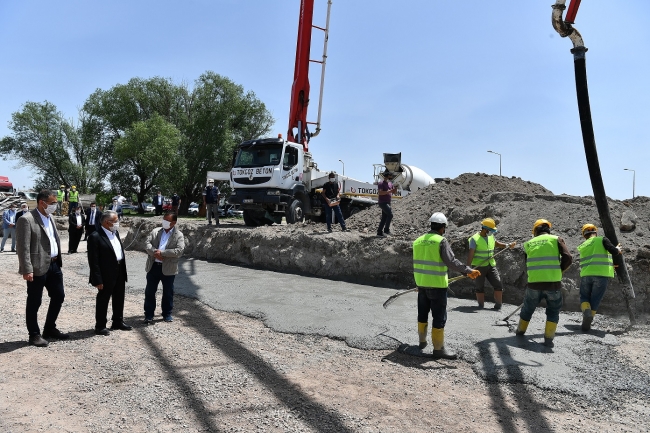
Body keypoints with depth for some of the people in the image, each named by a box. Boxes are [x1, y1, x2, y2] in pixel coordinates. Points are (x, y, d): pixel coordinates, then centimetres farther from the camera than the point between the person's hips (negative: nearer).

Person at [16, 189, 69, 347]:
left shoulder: (50, 218, 13)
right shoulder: (26, 219, -13)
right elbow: (23, 247, -17)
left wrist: (59, 260, 14)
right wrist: (27, 270, -21)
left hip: (54, 265, 8)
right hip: (38, 268, -8)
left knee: (59, 296, 15)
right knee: (34, 302, 4)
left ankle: (49, 329, 30)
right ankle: (34, 334, 18)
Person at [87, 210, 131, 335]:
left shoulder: (115, 233, 8)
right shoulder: (95, 237, -18)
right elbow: (93, 261, -18)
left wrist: (124, 270, 13)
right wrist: (98, 280, -19)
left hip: (119, 272, 8)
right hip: (106, 274, -8)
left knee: (119, 298, 19)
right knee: (103, 300, 7)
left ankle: (118, 321, 34)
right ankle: (100, 326, 20)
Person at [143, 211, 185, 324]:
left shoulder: (179, 235, -3)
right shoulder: (155, 231, 8)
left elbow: (179, 251, -15)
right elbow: (147, 244, 1)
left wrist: (162, 253, -18)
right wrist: (155, 252, -19)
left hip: (168, 268, -2)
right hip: (153, 267, 3)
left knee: (168, 293, 10)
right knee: (149, 291, 7)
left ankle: (167, 314, 26)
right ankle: (149, 315, 17)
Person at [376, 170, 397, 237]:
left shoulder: (390, 184, 15)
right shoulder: (381, 183, -9)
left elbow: (395, 193, 16)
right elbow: (380, 192, -23)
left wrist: (395, 189, -8)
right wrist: (389, 191, -26)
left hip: (388, 203, 8)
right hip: (382, 202, -8)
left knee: (384, 218, 7)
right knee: (390, 214, -18)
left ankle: (379, 232, 10)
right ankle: (386, 230, -11)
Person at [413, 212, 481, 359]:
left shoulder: (418, 241, 6)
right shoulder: (441, 241, -13)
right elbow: (451, 261, -22)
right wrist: (468, 271, -18)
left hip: (421, 283, 7)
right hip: (437, 285, -7)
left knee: (423, 313, 20)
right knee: (439, 317, 1)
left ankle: (422, 341, 33)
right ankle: (438, 348, 6)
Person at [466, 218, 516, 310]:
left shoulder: (491, 237, 6)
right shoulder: (475, 239, -13)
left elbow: (496, 244, 29)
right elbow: (470, 254, -16)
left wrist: (507, 245, 15)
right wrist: (468, 267, -22)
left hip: (491, 265, 5)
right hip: (478, 267, -5)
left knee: (498, 285, 0)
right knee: (479, 287, 6)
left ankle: (498, 306, 10)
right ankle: (481, 306, 19)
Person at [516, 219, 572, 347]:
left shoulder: (528, 243, 12)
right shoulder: (556, 239, 5)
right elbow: (568, 258, -7)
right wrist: (558, 271, 7)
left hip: (534, 283, 2)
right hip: (553, 283, -2)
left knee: (528, 308, 23)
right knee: (553, 310, 19)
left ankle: (520, 330, 39)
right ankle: (548, 338, 12)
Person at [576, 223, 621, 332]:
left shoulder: (582, 246, 19)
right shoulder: (602, 240, 5)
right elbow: (614, 252, -7)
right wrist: (617, 249, 17)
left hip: (586, 275, 3)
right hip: (602, 274, -3)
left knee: (584, 297, 16)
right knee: (595, 300, 7)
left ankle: (586, 311, -15)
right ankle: (587, 324, 0)